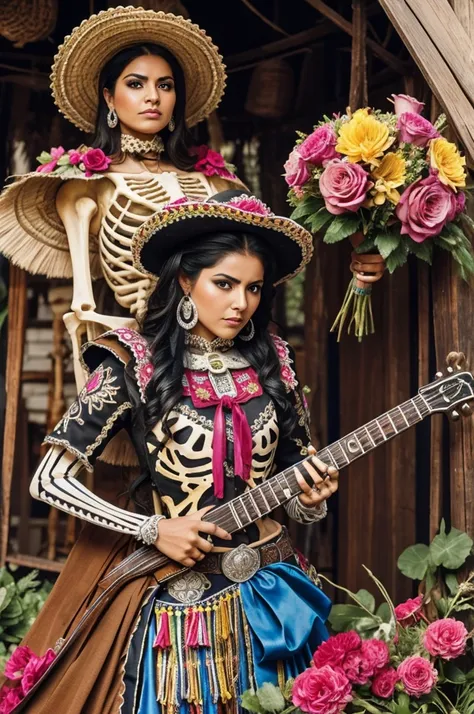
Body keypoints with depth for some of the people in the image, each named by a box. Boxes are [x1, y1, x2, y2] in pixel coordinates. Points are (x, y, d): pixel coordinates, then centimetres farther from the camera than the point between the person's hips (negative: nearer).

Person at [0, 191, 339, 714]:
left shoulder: (272, 363, 2)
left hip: (267, 592, 4)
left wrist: (309, 499, -10)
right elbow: (49, 480, -10)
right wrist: (153, 530, -15)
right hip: (174, 593, -3)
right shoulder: (134, 364, -10)